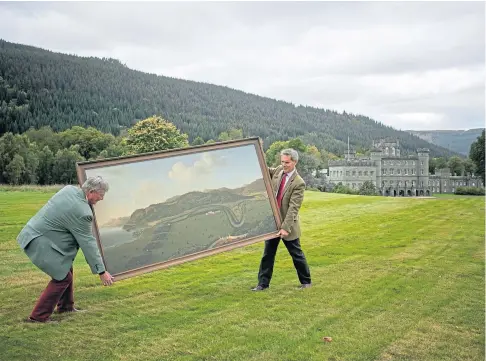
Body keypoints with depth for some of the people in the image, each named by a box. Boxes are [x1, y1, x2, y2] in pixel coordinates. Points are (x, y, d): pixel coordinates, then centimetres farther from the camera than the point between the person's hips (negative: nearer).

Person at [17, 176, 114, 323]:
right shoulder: (81, 212, -25)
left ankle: (65, 306, 32)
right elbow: (88, 243, -19)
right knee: (63, 277, -4)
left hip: (35, 232, 10)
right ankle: (39, 315, 4)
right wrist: (101, 271, -12)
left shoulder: (69, 189, -1)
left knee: (66, 269, 18)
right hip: (40, 242, -10)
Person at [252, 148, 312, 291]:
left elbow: (293, 208, -21)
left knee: (297, 254, 9)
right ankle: (263, 283, 18)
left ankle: (306, 281, 27)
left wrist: (285, 227, -26)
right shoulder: (278, 170, 0)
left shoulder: (298, 183, -18)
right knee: (268, 254, 10)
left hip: (287, 223, -5)